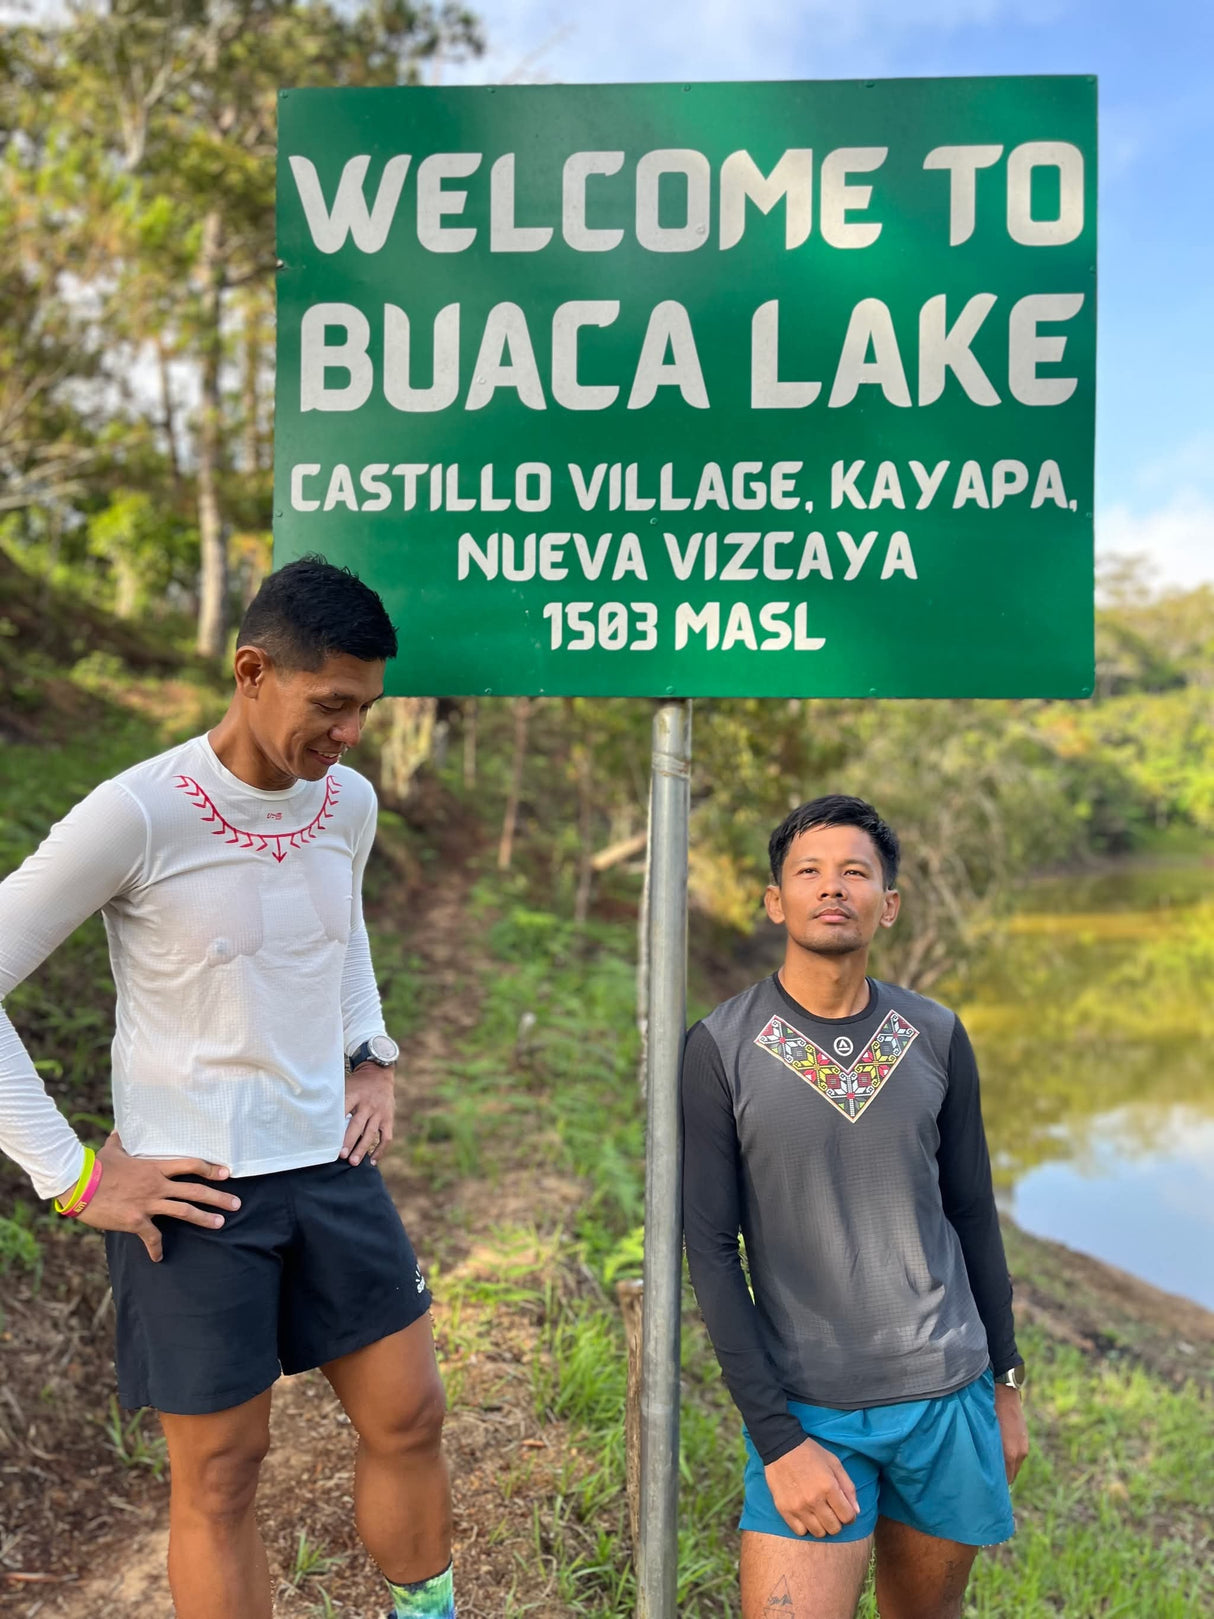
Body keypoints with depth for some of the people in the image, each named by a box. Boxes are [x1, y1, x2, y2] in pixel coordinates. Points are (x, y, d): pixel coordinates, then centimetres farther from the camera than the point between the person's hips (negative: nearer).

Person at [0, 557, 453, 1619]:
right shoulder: (138, 814, -18)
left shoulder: (350, 803, 0)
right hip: (189, 1191, -5)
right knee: (221, 1472, 9)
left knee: (409, 1420, 13)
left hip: (332, 1171, 6)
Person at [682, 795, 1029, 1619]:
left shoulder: (937, 1037, -2)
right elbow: (712, 1249, -11)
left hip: (947, 1395, 3)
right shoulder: (721, 1048, -12)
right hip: (807, 1408, -3)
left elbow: (971, 1211, 8)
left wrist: (1006, 1381, 12)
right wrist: (776, 1440, -14)